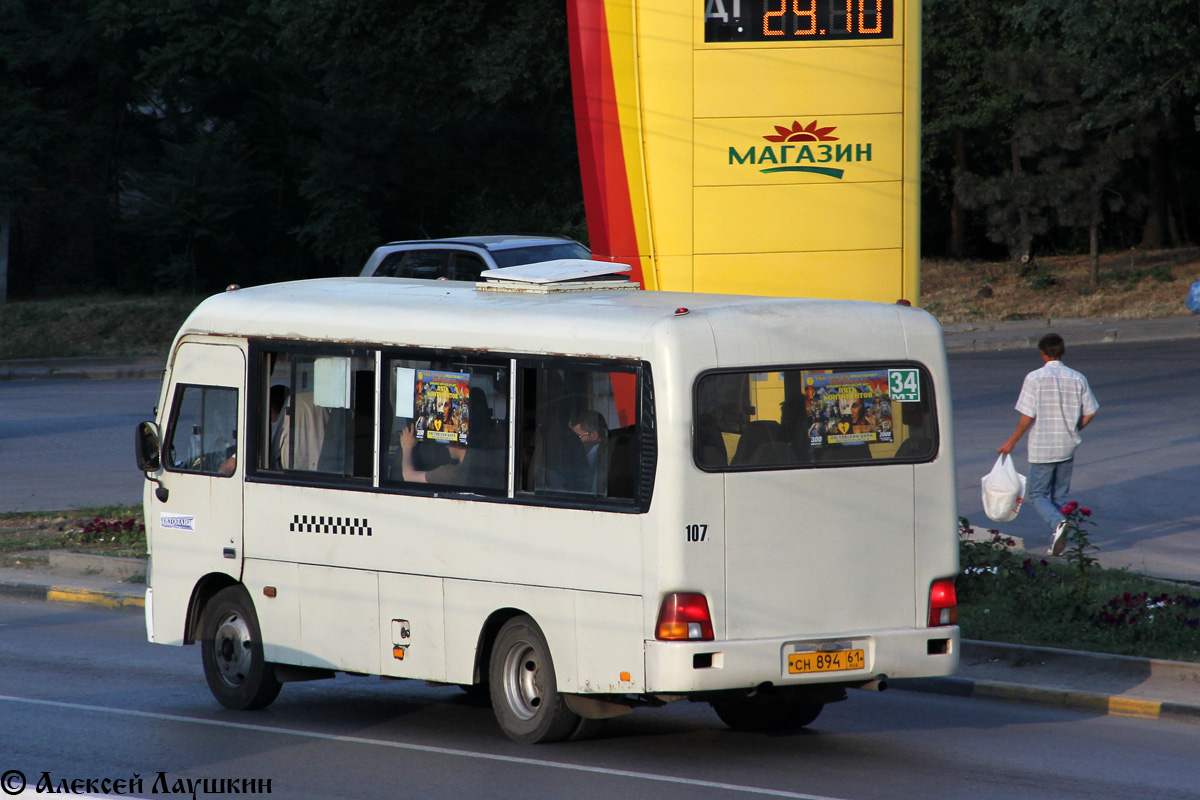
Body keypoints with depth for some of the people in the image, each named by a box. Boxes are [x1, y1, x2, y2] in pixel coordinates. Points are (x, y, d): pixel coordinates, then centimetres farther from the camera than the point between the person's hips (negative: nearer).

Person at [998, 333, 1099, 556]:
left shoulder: (1035, 378, -11)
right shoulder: (1077, 379, 0)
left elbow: (1027, 416, -14)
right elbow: (1089, 412, 4)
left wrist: (1012, 442, -1)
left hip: (1042, 448, -4)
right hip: (1067, 448, 4)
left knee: (1037, 494, 5)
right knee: (1060, 495, 16)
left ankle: (1058, 523, -21)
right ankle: (1059, 540, 11)